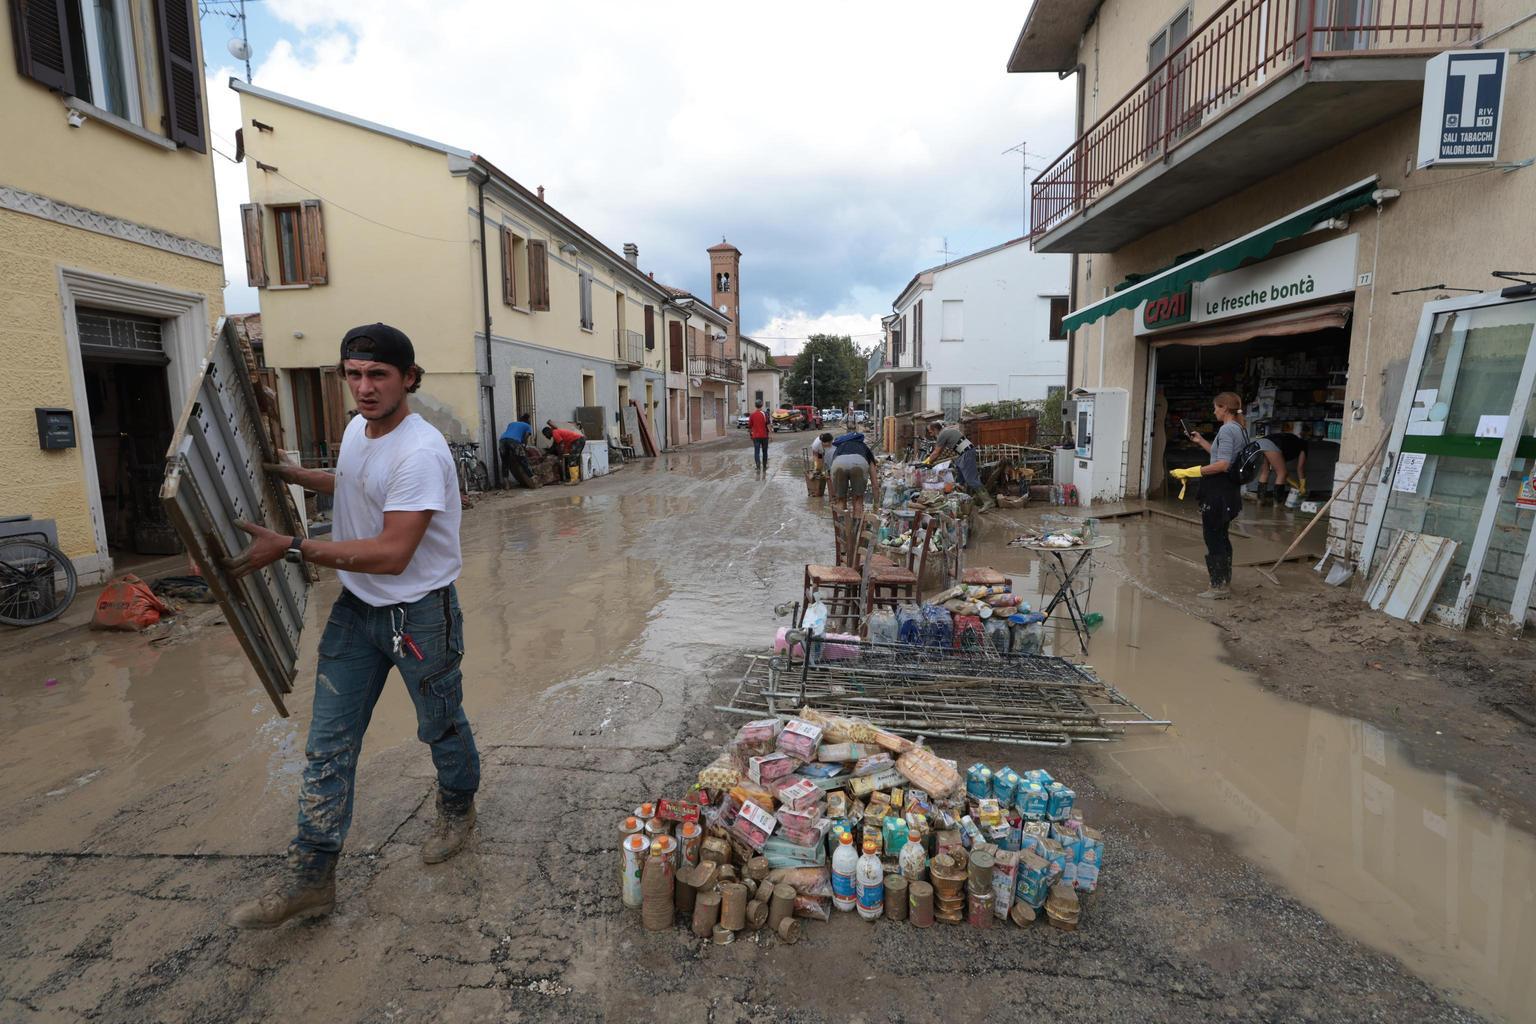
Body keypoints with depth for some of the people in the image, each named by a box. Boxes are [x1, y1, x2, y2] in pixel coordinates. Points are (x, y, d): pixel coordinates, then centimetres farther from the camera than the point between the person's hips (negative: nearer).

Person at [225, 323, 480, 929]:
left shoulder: (420, 453, -26)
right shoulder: (357, 430, 4)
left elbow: (391, 555, -29)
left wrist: (290, 548, -27)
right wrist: (292, 475, 21)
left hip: (419, 613, -7)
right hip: (355, 607, 8)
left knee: (441, 727, 14)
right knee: (328, 742, 8)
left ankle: (458, 809, 43)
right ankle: (311, 876, 21)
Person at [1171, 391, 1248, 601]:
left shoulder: (1227, 429, -16)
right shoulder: (1241, 429, 15)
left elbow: (1222, 464, -24)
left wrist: (1191, 472, -23)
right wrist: (1201, 441, 27)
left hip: (1218, 491, -10)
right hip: (1230, 489, 10)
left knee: (1213, 538, -3)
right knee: (1221, 536, 19)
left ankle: (1218, 587, 2)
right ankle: (1225, 582, 29)